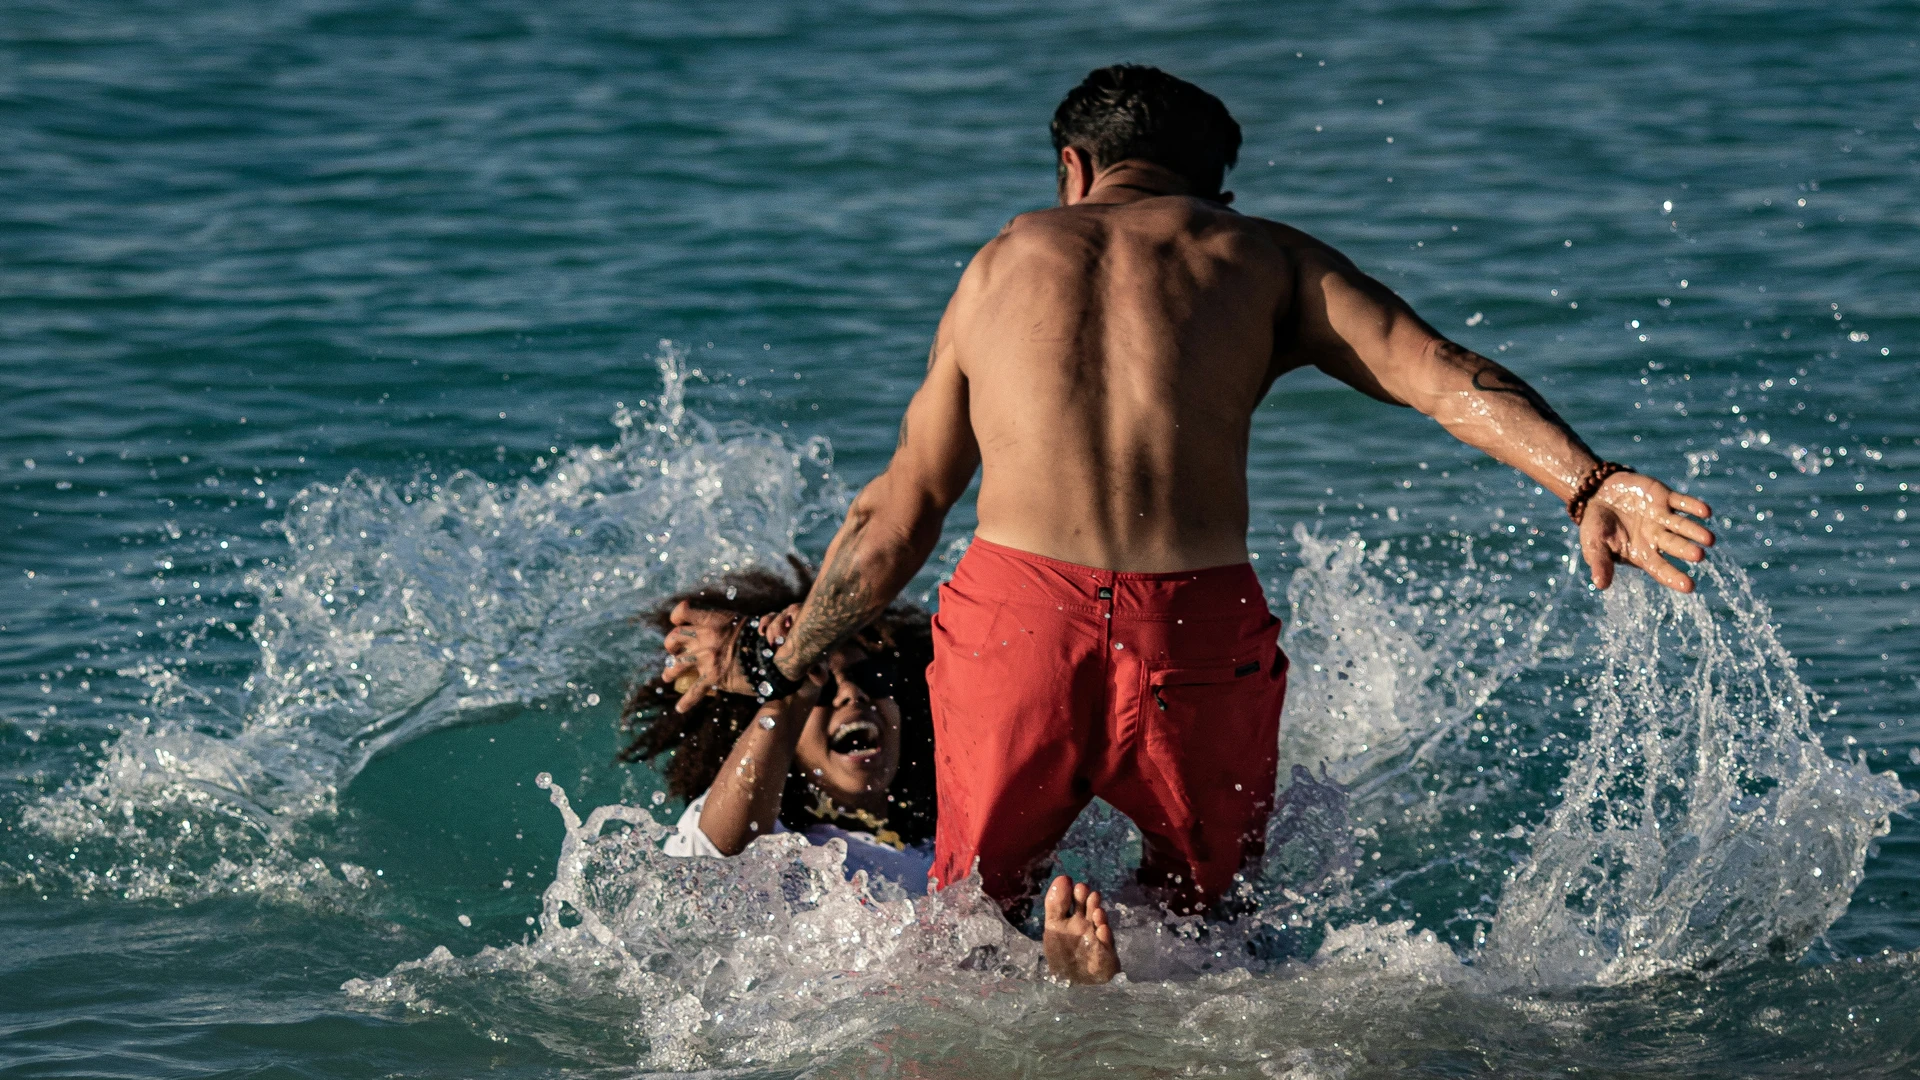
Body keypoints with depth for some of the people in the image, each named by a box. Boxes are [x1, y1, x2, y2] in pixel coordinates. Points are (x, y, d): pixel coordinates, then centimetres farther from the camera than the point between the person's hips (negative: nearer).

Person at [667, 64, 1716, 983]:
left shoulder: (1002, 264, 21)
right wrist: (1589, 484, -9)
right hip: (1198, 633, -1)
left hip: (1014, 620, 1)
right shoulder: (1264, 256, 16)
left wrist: (775, 668, 35)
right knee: (1203, 901, 21)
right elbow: (1444, 373, -1)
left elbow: (893, 521, 24)